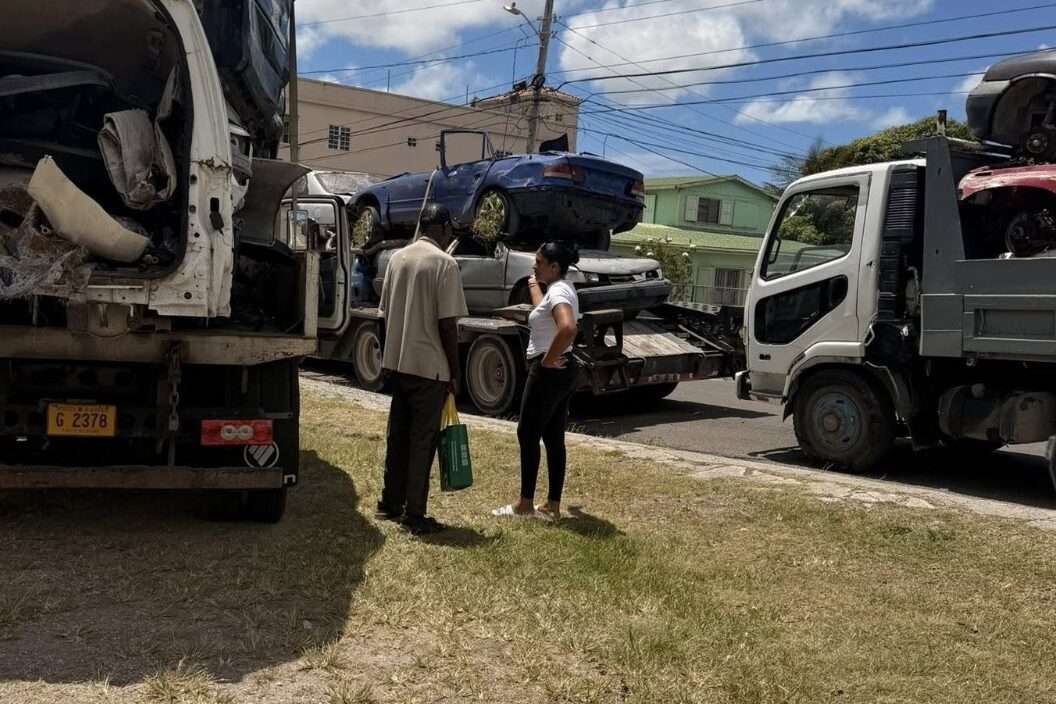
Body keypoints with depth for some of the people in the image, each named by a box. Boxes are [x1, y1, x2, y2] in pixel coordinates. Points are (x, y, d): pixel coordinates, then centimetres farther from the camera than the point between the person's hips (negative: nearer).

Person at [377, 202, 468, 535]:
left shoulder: (397, 258, 9)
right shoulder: (444, 263, -12)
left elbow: (386, 313, 12)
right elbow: (447, 324, -15)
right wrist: (455, 372, -8)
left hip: (396, 362, 7)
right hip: (429, 366, -7)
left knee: (398, 434, 16)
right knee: (423, 440, 0)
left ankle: (390, 503, 25)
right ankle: (414, 515, 4)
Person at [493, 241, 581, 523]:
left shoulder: (558, 291, -17)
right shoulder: (560, 289, 14)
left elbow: (568, 328, -34)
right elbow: (545, 312, 36)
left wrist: (549, 359, -25)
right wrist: (534, 287, 29)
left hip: (549, 372, -10)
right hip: (563, 371, 10)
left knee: (528, 434, 0)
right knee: (553, 438, 10)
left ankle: (525, 504, 7)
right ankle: (552, 506, 15)